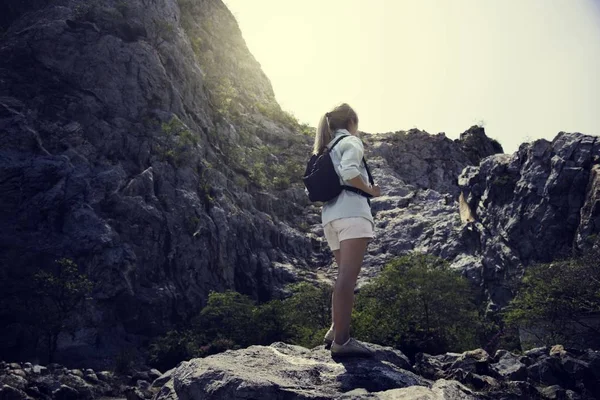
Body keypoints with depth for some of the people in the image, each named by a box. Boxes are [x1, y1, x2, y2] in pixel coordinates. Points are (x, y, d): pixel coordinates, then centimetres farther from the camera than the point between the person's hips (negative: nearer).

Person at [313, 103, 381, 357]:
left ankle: (336, 331, 11)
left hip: (330, 216, 8)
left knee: (346, 276, 15)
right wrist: (370, 190, -3)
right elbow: (349, 172, -16)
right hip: (351, 211, -8)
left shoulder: (325, 151, 27)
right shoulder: (351, 141, 4)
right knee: (348, 277, -15)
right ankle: (342, 340, -21)